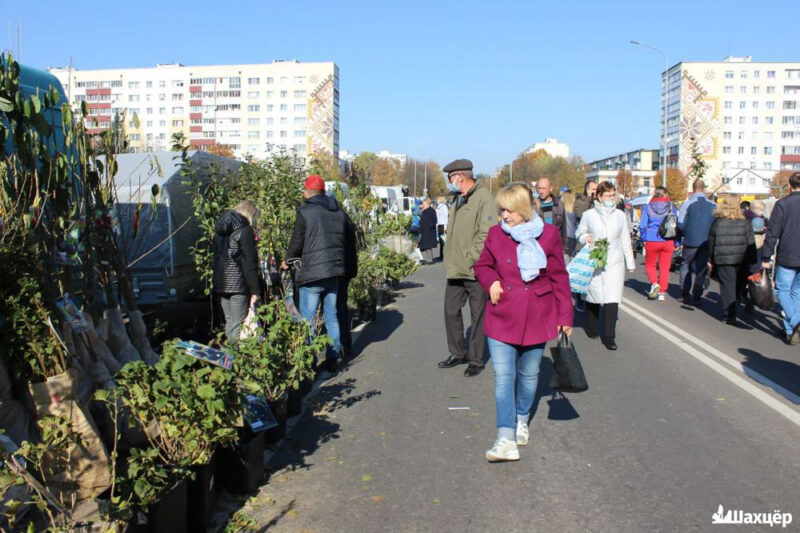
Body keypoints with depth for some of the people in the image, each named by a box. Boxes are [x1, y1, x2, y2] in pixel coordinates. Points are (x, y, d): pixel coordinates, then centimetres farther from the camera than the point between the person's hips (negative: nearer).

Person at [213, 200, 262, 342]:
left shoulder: (220, 230, 14)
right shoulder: (245, 230, -10)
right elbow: (250, 263, -13)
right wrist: (255, 290, -12)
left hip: (220, 284, 7)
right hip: (238, 284, -7)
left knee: (229, 322, 15)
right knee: (238, 325, -4)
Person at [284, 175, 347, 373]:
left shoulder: (305, 212, -9)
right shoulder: (339, 212, 10)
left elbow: (297, 243, -5)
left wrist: (287, 261, 12)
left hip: (312, 273, -6)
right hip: (334, 272, 6)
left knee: (308, 320, 2)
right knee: (331, 317, 14)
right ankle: (333, 360, 19)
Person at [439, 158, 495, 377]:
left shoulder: (483, 197, -13)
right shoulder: (458, 200, 16)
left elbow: (486, 233, -20)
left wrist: (470, 259, -19)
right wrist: (451, 260, 12)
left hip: (475, 271, -9)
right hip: (456, 270, 9)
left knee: (478, 316, 4)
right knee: (451, 310, 14)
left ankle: (476, 360, 15)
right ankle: (458, 353, 29)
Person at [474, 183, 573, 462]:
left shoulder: (548, 234, -2)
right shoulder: (496, 234, 0)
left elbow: (559, 277, 4)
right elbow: (482, 266, 15)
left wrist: (565, 316, 4)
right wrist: (491, 281, -8)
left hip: (536, 319, 0)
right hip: (501, 318, 0)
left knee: (529, 375, 15)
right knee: (503, 377, -8)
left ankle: (522, 420, 39)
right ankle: (506, 441, -9)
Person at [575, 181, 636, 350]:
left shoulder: (620, 215, 8)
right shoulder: (589, 215, 1)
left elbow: (625, 240, 14)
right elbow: (579, 233, 13)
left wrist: (630, 263, 15)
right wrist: (585, 238, -11)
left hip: (615, 262, 1)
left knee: (612, 299, -9)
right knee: (592, 295, 9)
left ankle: (609, 336, -7)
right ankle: (592, 328, 31)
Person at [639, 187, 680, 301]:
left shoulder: (648, 207, 0)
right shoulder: (671, 207, 2)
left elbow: (642, 225, -3)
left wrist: (644, 238, 9)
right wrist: (676, 243, 9)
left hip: (652, 241, -1)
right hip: (668, 241, 1)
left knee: (650, 264, 15)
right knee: (665, 267, 8)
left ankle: (654, 283, -9)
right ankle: (662, 293, 6)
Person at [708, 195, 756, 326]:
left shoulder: (717, 222, 2)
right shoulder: (745, 222, 2)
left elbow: (711, 242, 5)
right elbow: (751, 243, 0)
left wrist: (710, 260, 13)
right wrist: (752, 261, 5)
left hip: (723, 260, 0)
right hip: (742, 260, 0)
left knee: (727, 286, 1)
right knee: (739, 286, 14)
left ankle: (729, 315, -6)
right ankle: (732, 310, 22)